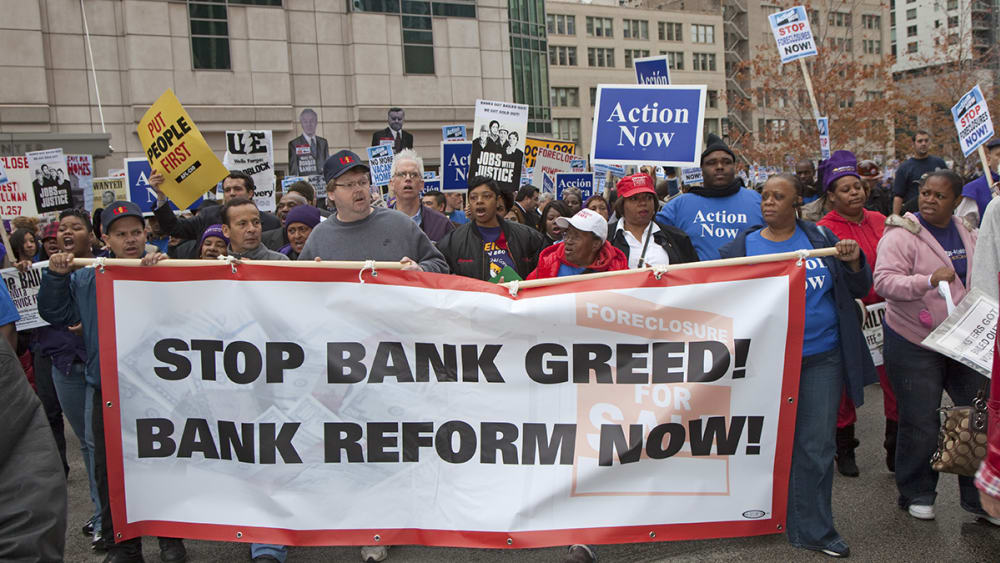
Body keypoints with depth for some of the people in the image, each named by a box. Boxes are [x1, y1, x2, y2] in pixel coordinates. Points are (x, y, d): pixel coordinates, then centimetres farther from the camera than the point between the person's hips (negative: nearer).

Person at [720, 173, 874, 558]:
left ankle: (812, 530, 19)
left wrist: (853, 262, -9)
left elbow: (858, 290, 9)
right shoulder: (741, 249, 2)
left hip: (821, 357, 1)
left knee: (816, 447, 5)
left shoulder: (821, 238, 6)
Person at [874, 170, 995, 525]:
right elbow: (884, 282, -21)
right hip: (914, 344, -6)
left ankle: (978, 497, 22)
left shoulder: (967, 234, 10)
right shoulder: (901, 235, -10)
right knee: (920, 423, 1)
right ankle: (917, 494, 19)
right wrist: (929, 280, -33)